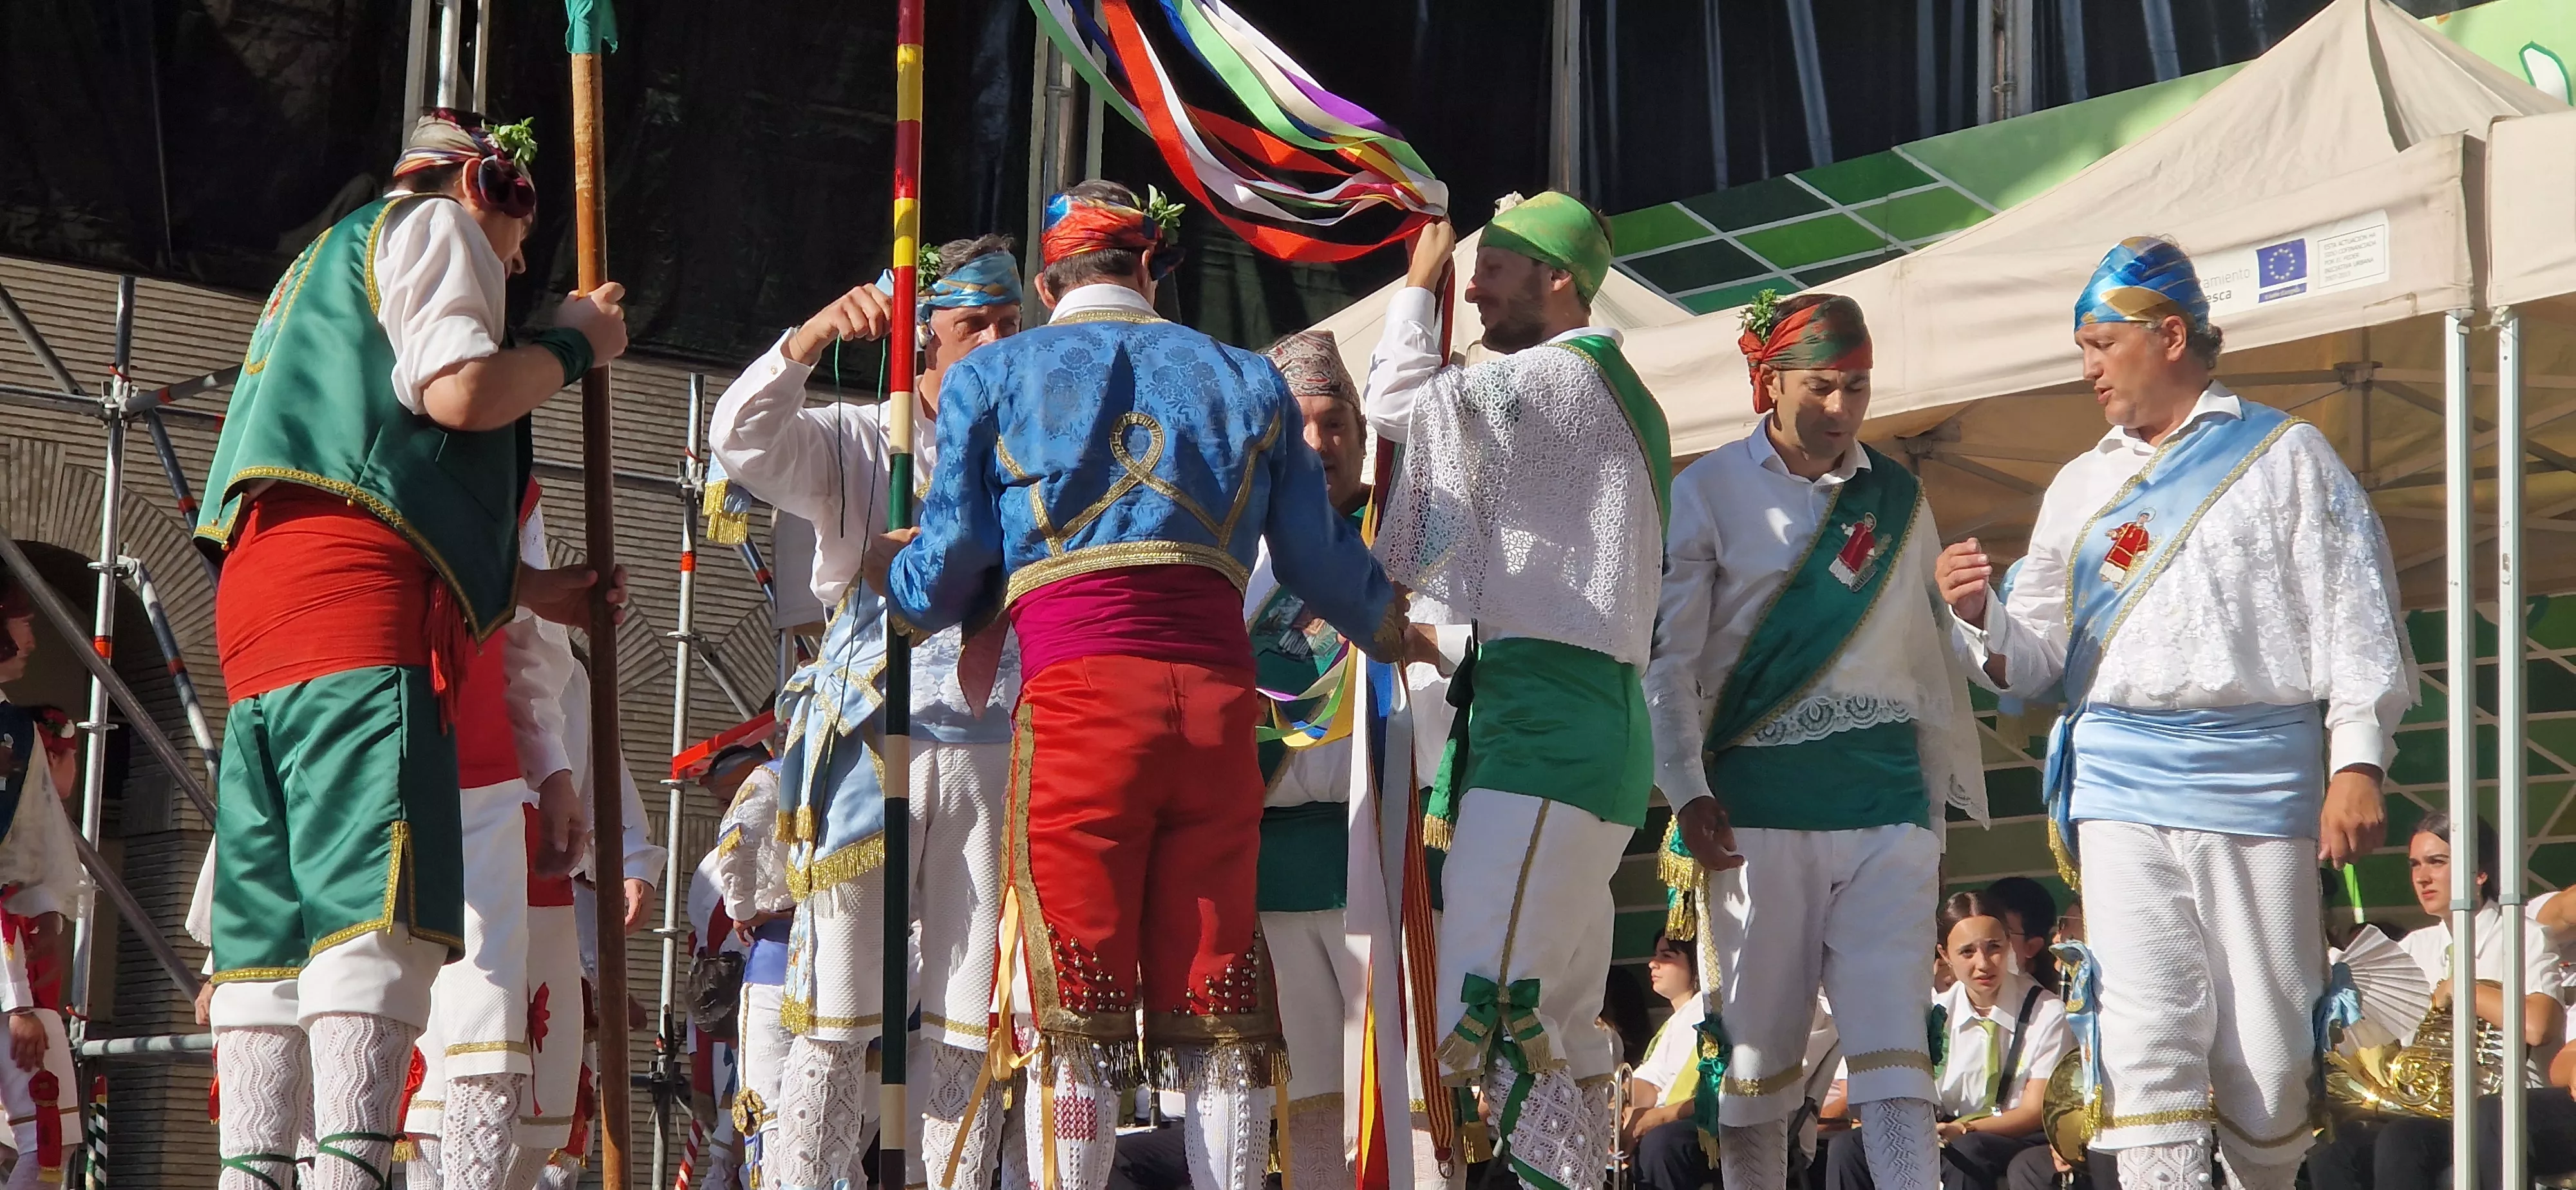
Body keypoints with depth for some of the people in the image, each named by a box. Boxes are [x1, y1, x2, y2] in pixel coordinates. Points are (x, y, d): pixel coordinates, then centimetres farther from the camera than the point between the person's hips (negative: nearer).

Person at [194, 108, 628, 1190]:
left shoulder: (326, 262, 38)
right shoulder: (437, 227, 11)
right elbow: (460, 391, -8)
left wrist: (519, 589, 35)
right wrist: (574, 345, 9)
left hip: (255, 596, 9)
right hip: (359, 587, -9)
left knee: (273, 918, 1)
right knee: (376, 898, -20)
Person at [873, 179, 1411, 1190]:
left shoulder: (990, 377, 13)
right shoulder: (1248, 382, 19)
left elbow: (949, 573, 9)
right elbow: (1322, 563, 20)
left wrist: (888, 579, 32)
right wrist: (1392, 629, 40)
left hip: (1076, 690, -2)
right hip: (1216, 694, 2)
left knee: (1074, 1008, 0)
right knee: (1216, 1002, 7)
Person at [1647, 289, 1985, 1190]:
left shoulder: (1897, 498, 13)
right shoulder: (1711, 492, 3)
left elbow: (1933, 652, 18)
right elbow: (1668, 654, 0)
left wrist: (1950, 784, 16)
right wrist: (1687, 790, -9)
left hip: (1885, 795, 2)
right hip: (1760, 798, -2)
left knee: (1892, 1036, -8)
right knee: (1760, 1040, 2)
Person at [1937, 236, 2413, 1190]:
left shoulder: (2286, 456, 10)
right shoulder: (2082, 486, 21)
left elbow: (2357, 618, 4)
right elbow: (2036, 661, 17)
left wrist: (2358, 763, -7)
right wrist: (1981, 616, -4)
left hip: (2260, 781, -3)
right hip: (2123, 785, 3)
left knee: (2266, 1054, -3)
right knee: (2148, 1045, -8)